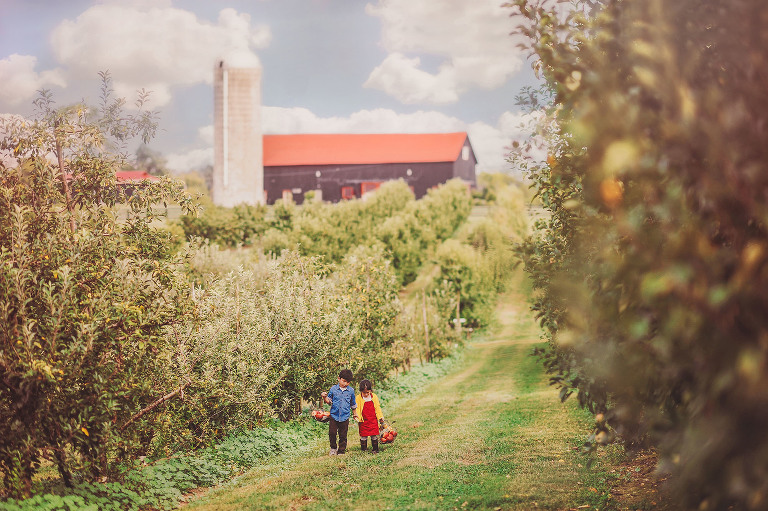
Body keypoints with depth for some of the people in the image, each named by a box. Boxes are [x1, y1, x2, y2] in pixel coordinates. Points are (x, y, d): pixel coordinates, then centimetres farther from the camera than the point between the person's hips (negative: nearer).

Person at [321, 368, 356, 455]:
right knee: (332, 433, -3)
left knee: (343, 435, 4)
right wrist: (325, 397, -14)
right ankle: (333, 448, 18)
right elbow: (329, 401, 5)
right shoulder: (333, 389, 1)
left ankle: (341, 450, 16)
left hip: (345, 417, 0)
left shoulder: (351, 391, 4)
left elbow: (353, 405, 15)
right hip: (334, 416, 0)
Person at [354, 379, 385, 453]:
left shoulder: (374, 397, 2)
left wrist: (381, 417, 7)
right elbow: (356, 409, -2)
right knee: (363, 436, 3)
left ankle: (375, 449, 15)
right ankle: (363, 450, 13)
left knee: (374, 436, 3)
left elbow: (377, 408, 9)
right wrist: (356, 416, -18)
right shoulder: (358, 398, -4)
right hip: (363, 421, -1)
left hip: (373, 420, 1)